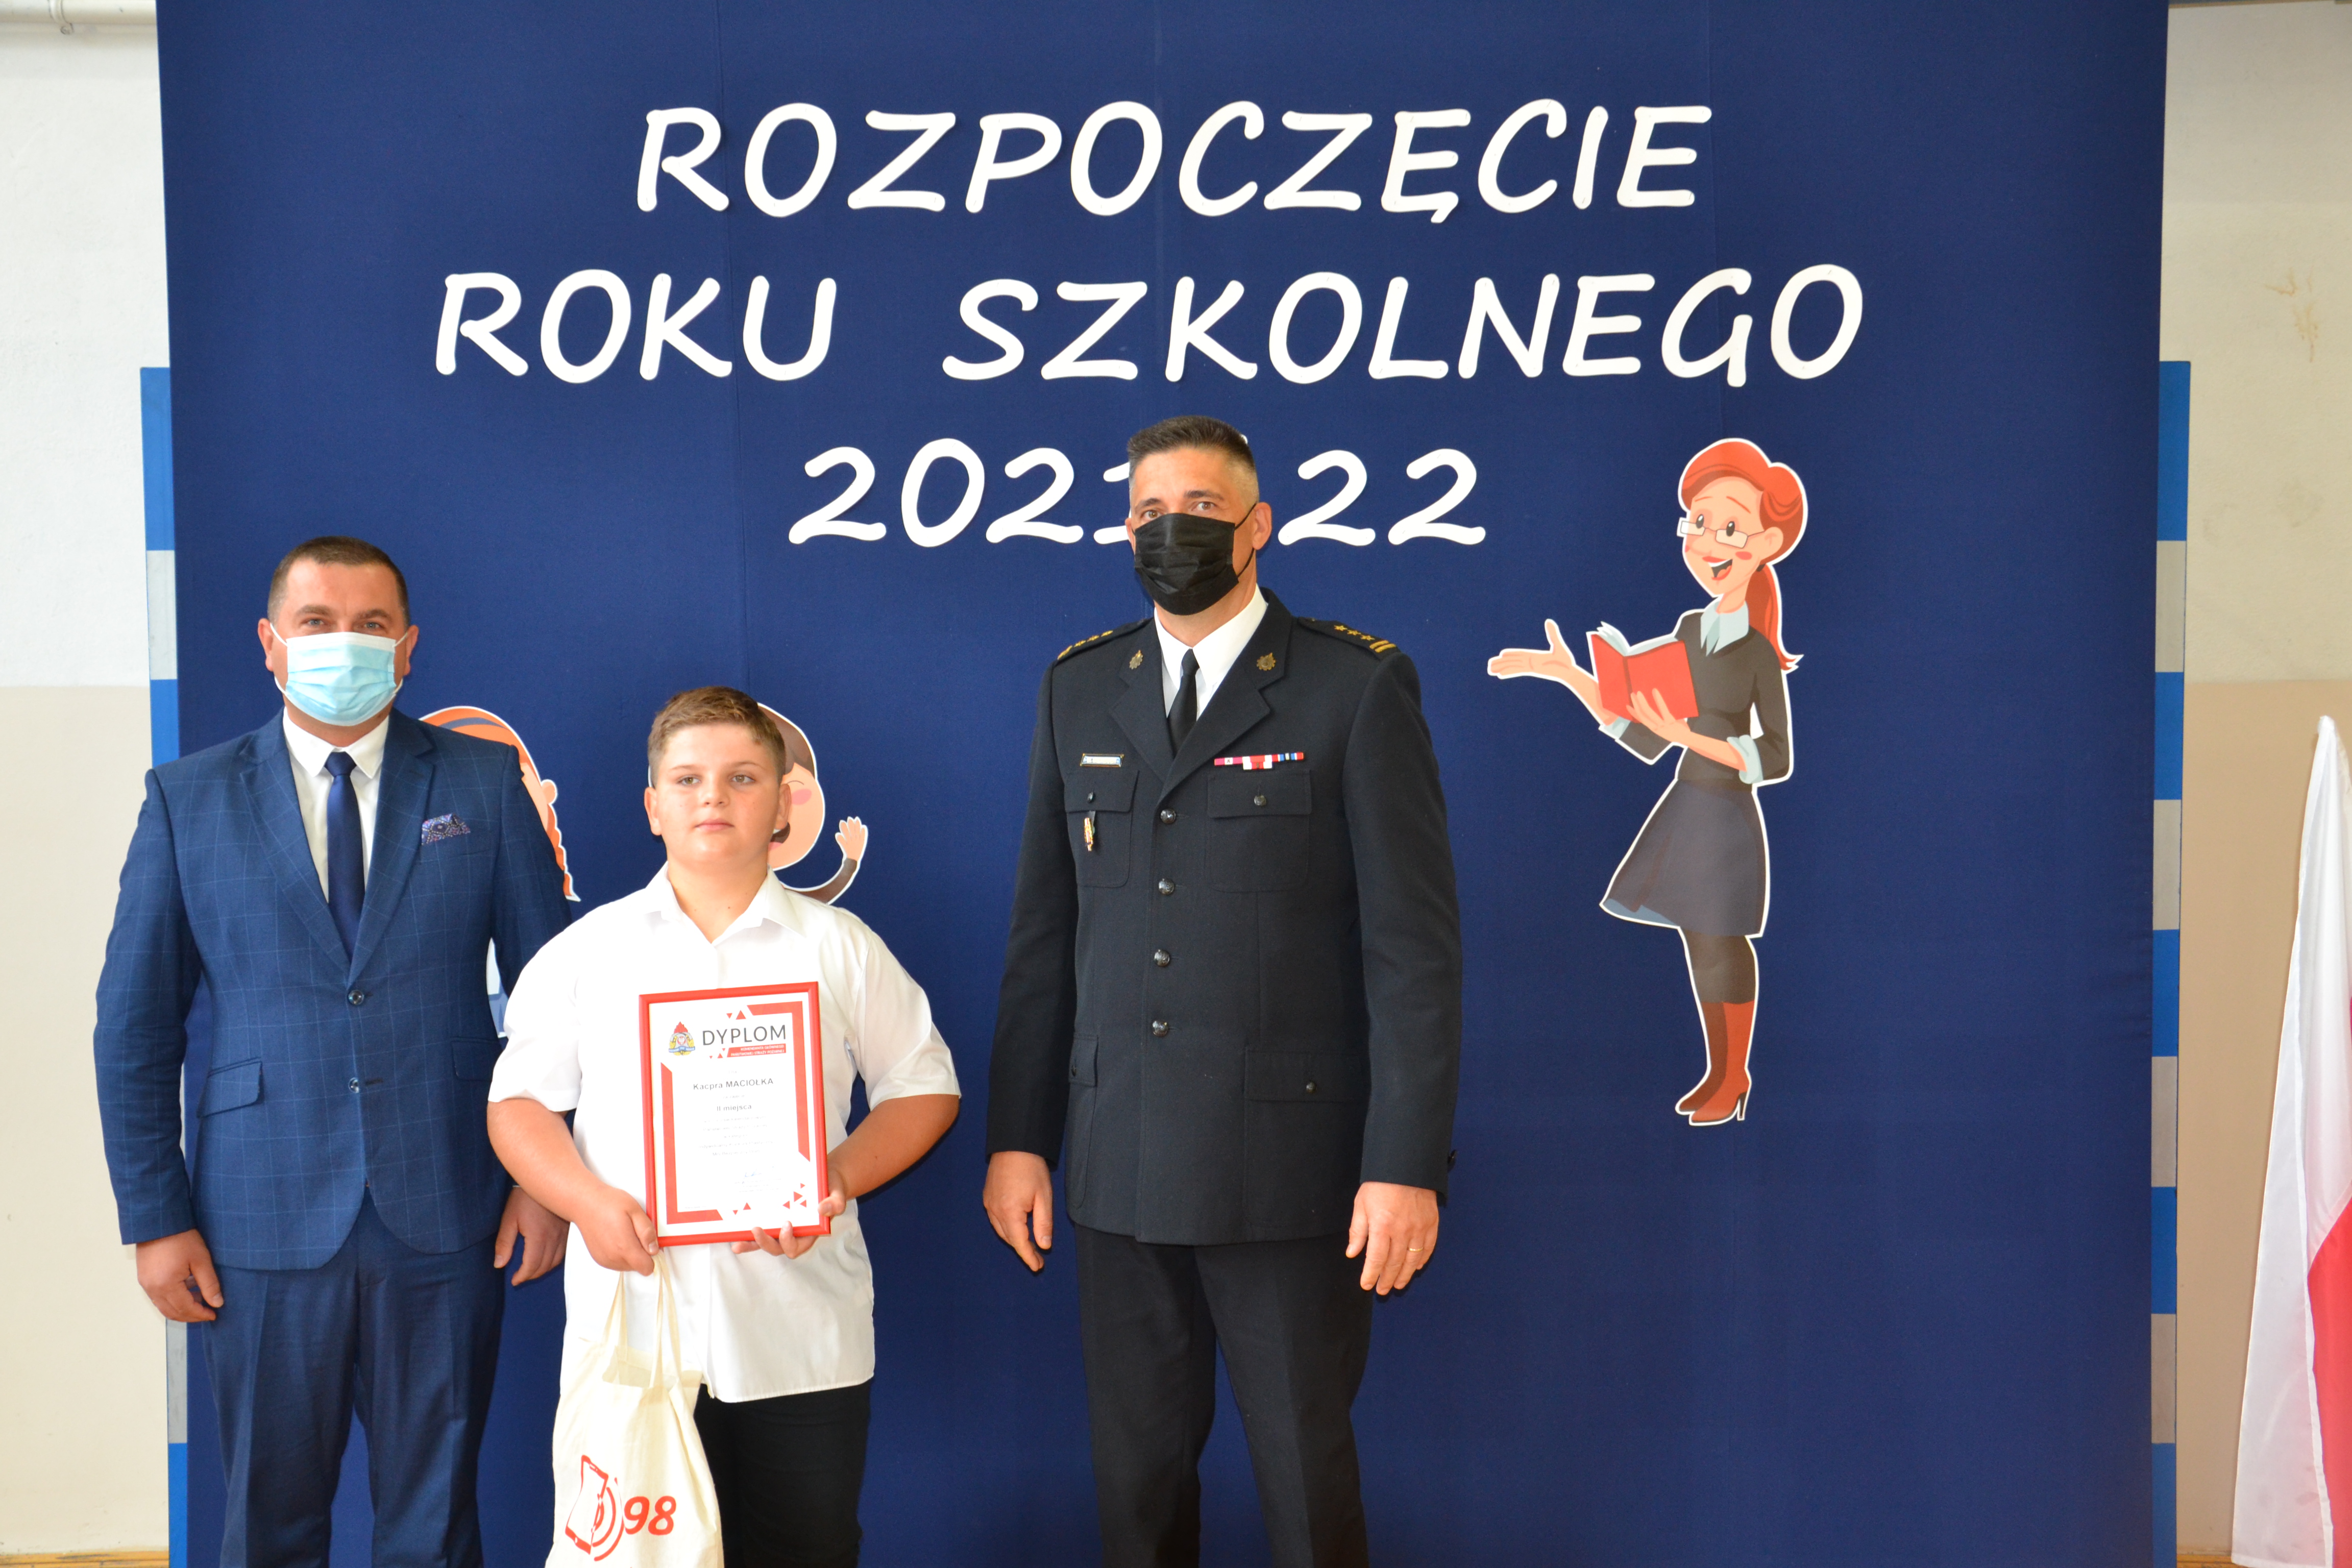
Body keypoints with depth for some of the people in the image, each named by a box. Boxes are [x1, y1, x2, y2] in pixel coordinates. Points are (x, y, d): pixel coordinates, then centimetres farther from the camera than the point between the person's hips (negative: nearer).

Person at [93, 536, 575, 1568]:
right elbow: (135, 1025, 4)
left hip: (445, 1213, 0)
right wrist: (155, 1216, 0)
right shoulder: (187, 799, 3)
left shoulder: (484, 783, 4)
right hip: (266, 1219, 0)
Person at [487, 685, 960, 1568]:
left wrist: (837, 1180, -10)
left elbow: (924, 1089, 7)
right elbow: (519, 1101, 8)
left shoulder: (840, 948, 6)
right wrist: (587, 1201, -10)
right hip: (629, 1330, 1)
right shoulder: (587, 951, 8)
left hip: (802, 1342, 0)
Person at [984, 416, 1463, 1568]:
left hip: (1291, 1166, -4)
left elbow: (1414, 943, -8)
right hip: (1119, 1167, 4)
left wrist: (1408, 1166, -12)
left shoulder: (1358, 687, -4)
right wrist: (1016, 1136, 6)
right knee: (1136, 1475, 13)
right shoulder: (1078, 688, 9)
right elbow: (1043, 931, 10)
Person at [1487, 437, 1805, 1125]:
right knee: (1698, 939, 13)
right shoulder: (1691, 628, 5)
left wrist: (1692, 735, -27)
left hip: (1728, 817, -7)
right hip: (1684, 808, 7)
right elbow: (1646, 741, 7)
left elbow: (1777, 759, -16)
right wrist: (1569, 676, 5)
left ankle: (1735, 1077, 20)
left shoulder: (1760, 652, -15)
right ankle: (1719, 1071, 27)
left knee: (1721, 943, 3)